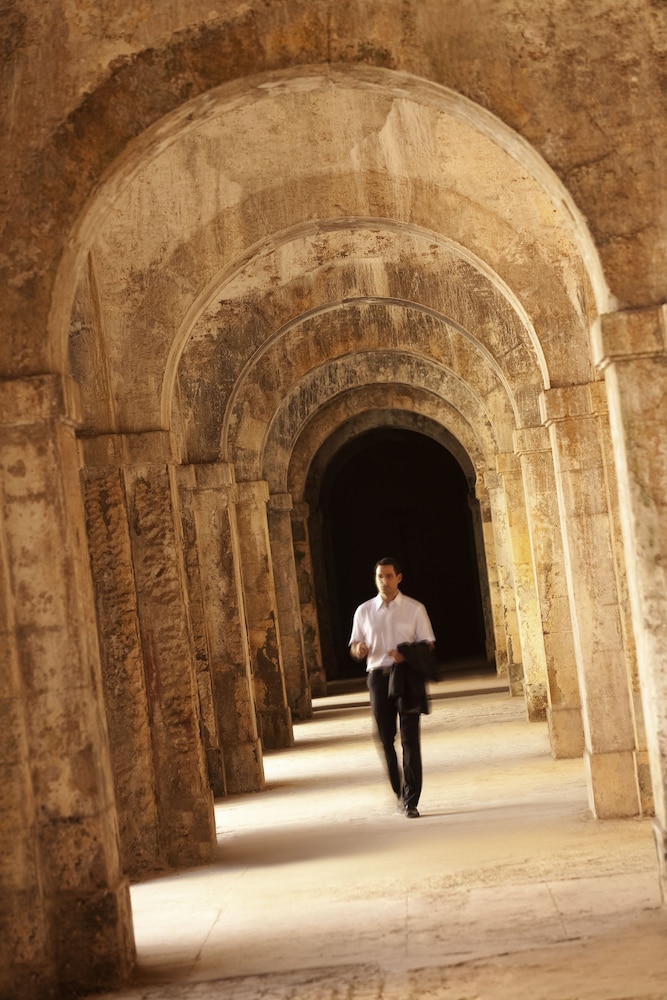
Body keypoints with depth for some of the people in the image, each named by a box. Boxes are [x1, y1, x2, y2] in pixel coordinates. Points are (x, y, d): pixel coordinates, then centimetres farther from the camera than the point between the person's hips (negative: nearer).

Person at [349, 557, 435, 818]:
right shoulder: (364, 611, 10)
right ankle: (399, 791, 22)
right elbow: (354, 647, 14)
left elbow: (428, 644, 3)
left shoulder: (415, 609, 4)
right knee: (385, 738, 4)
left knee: (410, 738, -7)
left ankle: (411, 801, -5)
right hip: (378, 676, 2)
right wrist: (359, 649, -10)